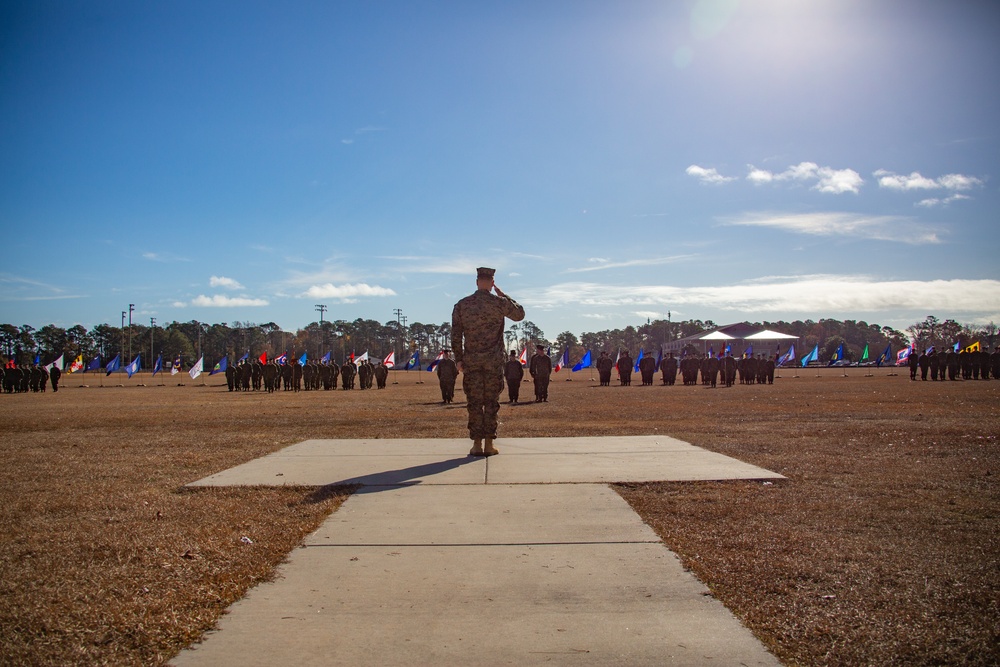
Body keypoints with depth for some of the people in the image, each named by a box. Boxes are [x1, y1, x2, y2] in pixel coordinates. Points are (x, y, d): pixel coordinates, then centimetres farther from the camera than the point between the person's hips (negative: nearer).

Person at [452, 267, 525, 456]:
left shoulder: (461, 305, 2)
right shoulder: (499, 303, -5)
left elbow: (455, 336, 3)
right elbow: (520, 314, 12)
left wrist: (459, 359, 11)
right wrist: (504, 295, 15)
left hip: (471, 362, 1)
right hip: (494, 362, -1)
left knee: (474, 403, 5)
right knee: (491, 403, 4)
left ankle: (477, 445, 4)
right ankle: (489, 444, 5)